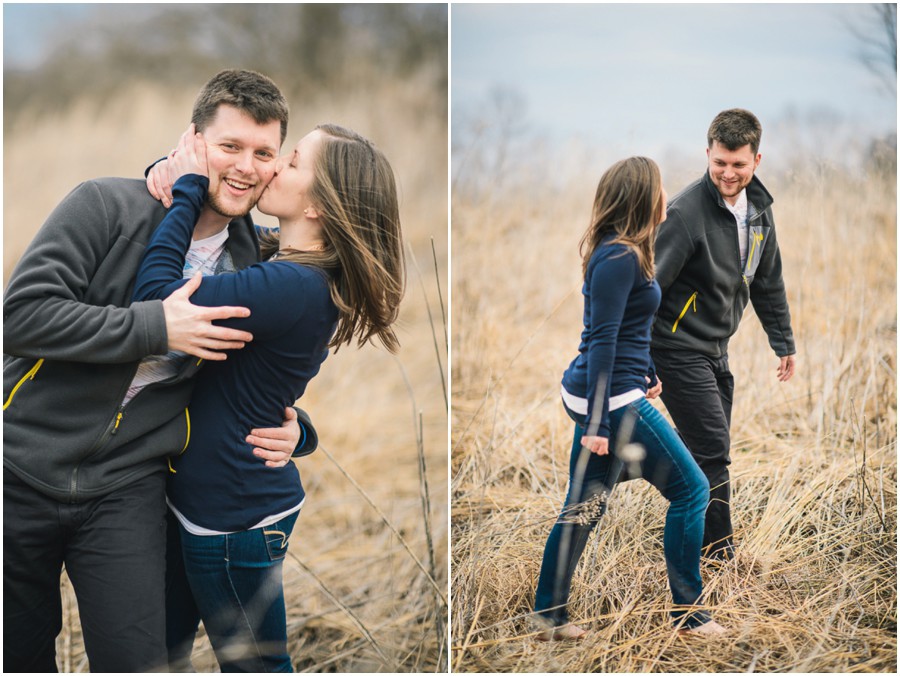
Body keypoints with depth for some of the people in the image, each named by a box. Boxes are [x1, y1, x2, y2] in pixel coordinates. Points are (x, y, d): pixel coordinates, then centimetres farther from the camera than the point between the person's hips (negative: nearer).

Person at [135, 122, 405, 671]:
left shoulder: (293, 287, -27)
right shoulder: (277, 260, 3)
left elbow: (156, 295, -28)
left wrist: (189, 185, -18)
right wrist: (174, 173, -2)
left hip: (234, 516, -9)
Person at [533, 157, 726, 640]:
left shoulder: (619, 251, 12)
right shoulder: (620, 258, -18)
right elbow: (602, 341, -21)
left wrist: (645, 375, 33)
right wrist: (597, 424, -22)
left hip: (595, 394, 10)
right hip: (611, 400, -10)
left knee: (585, 505, 14)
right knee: (690, 490, 2)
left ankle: (548, 616, 20)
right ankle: (687, 613, 12)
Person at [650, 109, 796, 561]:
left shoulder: (758, 209, 4)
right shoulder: (687, 212, -21)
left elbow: (768, 281, 17)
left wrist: (784, 343, 21)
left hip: (716, 349, 8)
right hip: (679, 348, -8)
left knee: (710, 449, 14)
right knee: (712, 449, -10)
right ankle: (717, 552, 2)